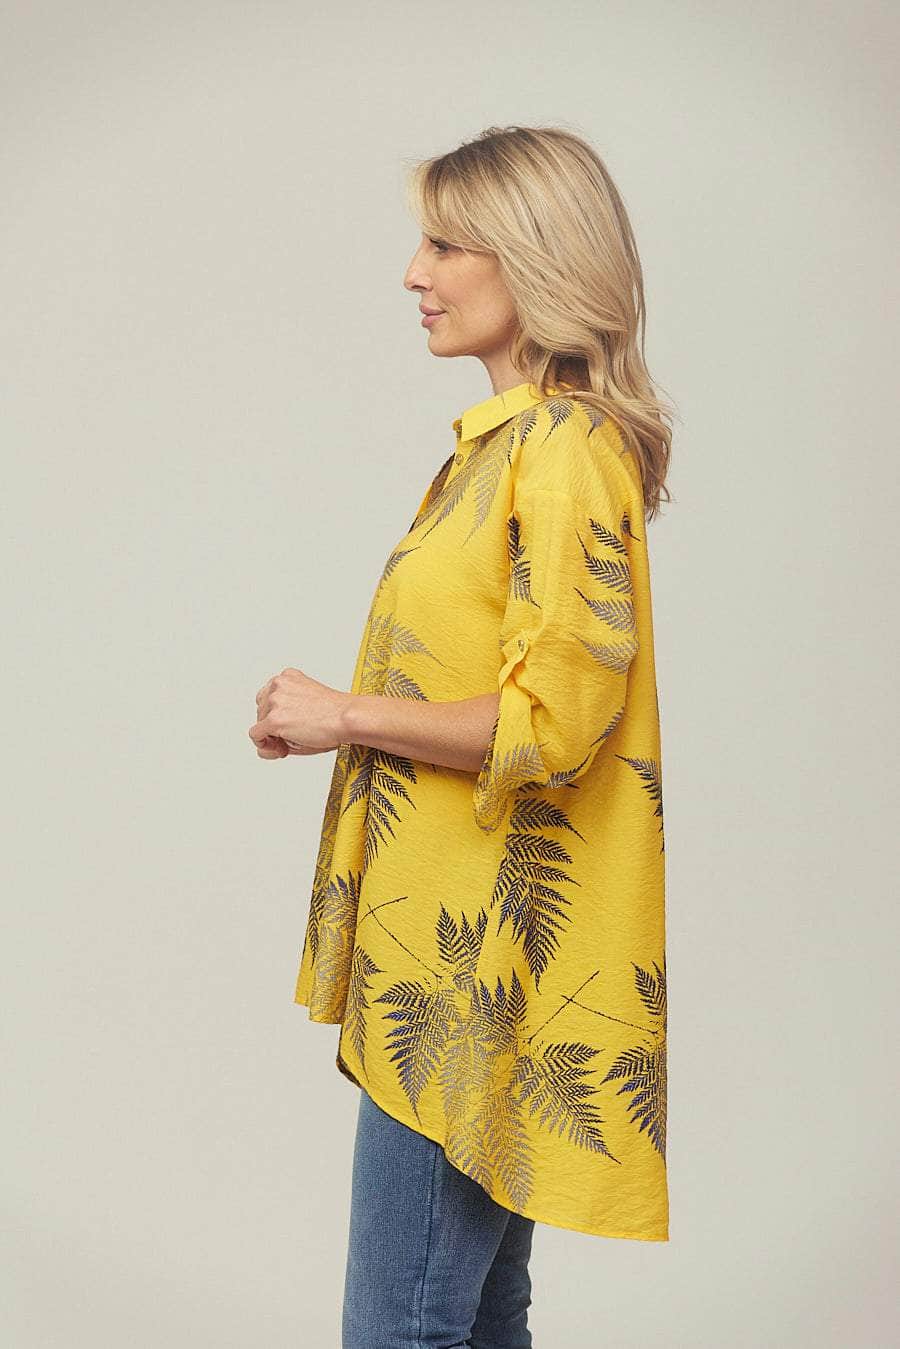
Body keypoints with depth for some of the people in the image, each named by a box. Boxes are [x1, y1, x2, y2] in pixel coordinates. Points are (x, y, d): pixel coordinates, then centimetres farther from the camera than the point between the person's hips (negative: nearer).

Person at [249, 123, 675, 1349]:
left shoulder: (566, 448, -15)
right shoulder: (507, 439, 16)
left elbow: (551, 722, -21)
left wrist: (346, 715, -11)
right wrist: (339, 714, 13)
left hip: (487, 954, -10)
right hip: (457, 940, 10)